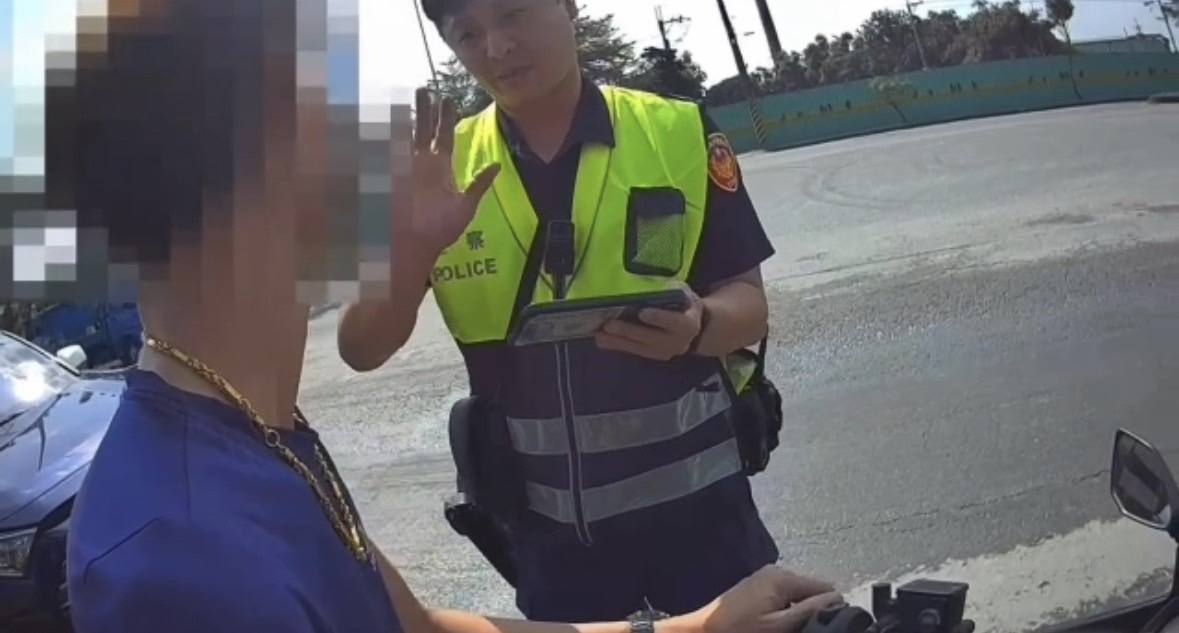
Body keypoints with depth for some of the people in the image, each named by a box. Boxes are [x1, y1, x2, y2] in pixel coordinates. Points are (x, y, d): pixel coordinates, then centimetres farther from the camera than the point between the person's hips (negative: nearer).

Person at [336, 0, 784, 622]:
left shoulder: (679, 133, -5)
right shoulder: (440, 170, -1)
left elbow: (747, 304, -3)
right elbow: (362, 351, -3)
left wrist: (696, 325, -26)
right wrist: (413, 243, -22)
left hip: (694, 496, -1)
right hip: (546, 522, 2)